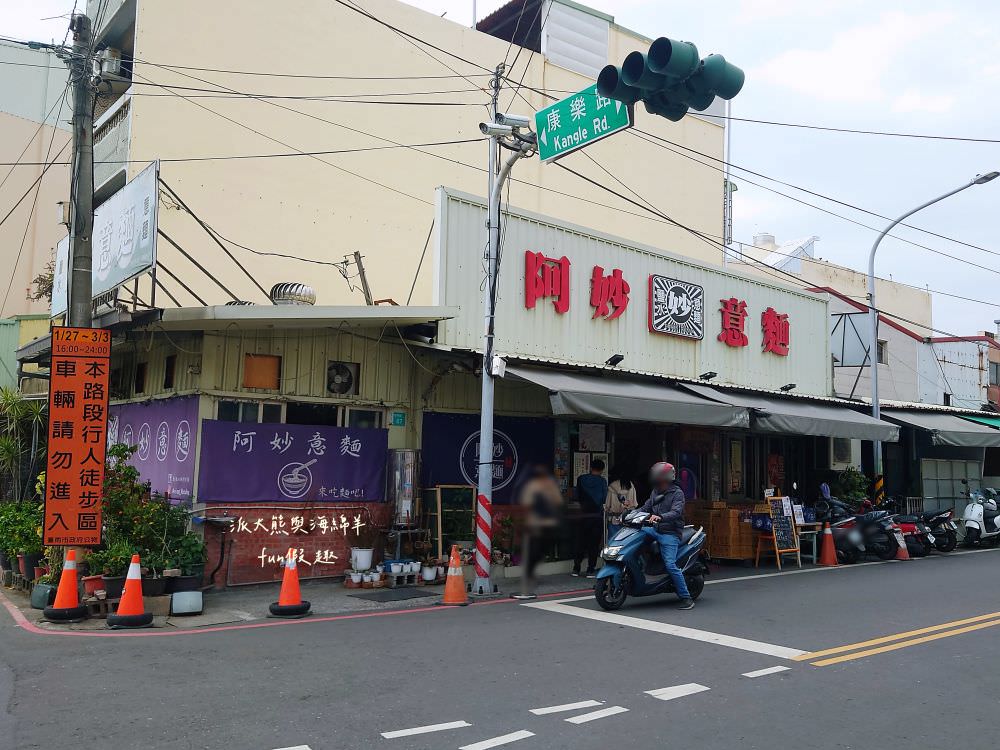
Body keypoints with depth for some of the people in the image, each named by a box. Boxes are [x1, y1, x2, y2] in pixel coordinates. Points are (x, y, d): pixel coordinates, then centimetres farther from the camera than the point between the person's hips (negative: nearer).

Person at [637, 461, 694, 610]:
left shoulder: (677, 493, -9)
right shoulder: (655, 492, 14)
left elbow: (676, 512, -24)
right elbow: (646, 507, 17)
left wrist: (660, 517, -41)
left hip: (670, 533, -7)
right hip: (655, 530, 7)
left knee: (670, 565, -15)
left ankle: (686, 598, -6)